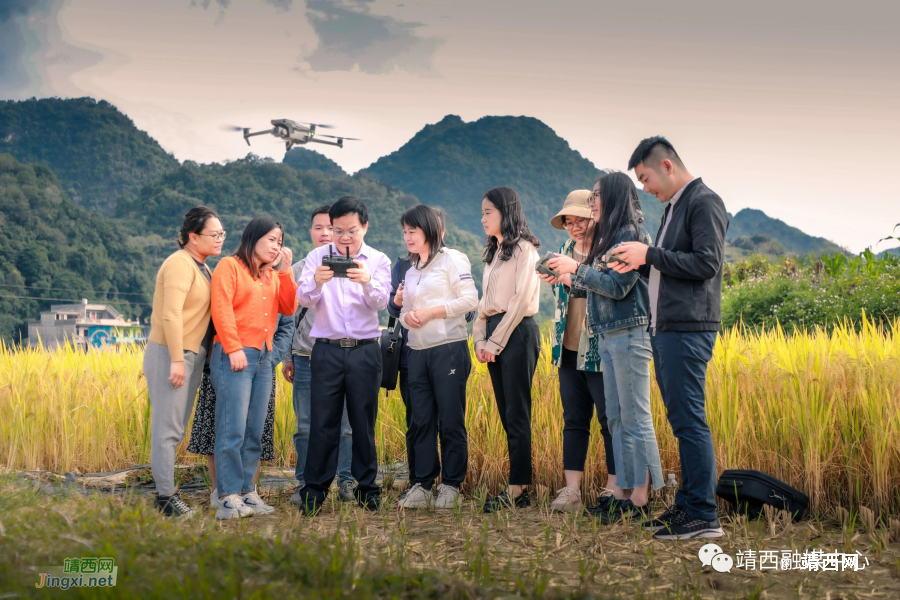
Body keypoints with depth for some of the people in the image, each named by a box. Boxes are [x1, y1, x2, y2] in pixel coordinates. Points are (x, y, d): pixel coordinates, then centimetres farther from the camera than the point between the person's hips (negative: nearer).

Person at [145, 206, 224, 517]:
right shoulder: (180, 264, -12)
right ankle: (165, 496, -1)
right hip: (170, 354, -9)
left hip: (191, 355, 9)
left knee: (175, 428, 12)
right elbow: (171, 315, -20)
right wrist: (177, 360, -22)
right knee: (167, 427, -5)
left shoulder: (200, 267, 17)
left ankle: (166, 491, 19)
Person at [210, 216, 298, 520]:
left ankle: (247, 492, 8)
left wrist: (285, 271, 5)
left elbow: (289, 309, 11)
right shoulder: (229, 266, 2)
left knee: (254, 431, 5)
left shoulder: (272, 275, 22)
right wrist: (233, 348, -16)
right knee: (233, 429, -10)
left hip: (263, 358, 7)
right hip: (235, 355, -7)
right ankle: (229, 498, -8)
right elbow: (221, 309, -8)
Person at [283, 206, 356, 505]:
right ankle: (304, 483, 15)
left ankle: (347, 480, 13)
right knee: (305, 426, 4)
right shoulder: (297, 270, 11)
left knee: (346, 424, 1)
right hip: (306, 357, 1)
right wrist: (287, 357, 9)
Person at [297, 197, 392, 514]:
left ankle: (367, 488, 15)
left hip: (365, 350, 0)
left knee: (364, 422, 5)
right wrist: (316, 281, -27)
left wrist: (367, 282, -30)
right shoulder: (317, 257, 6)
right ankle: (314, 491, 6)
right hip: (327, 349, 0)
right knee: (322, 421, -1)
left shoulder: (378, 261, 6)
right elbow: (304, 299, -5)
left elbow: (381, 302, -8)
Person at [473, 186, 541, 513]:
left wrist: (495, 341, -14)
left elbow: (520, 299, -13)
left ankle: (517, 490, -6)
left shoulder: (524, 249, -5)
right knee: (506, 413, 7)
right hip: (493, 337, 8)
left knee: (517, 413, -8)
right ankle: (521, 488, 10)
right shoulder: (494, 252, 21)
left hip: (516, 333, -8)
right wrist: (480, 339, 4)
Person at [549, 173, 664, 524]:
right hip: (608, 336, 10)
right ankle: (622, 494, 14)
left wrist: (576, 269, -11)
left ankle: (640, 501, -2)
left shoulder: (631, 235, -10)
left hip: (629, 335, -10)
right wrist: (569, 279, 11)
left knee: (635, 419, -6)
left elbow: (618, 287, -17)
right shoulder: (609, 237, 18)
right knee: (616, 419, 10)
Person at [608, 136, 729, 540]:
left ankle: (703, 516, -6)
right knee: (680, 419, 11)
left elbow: (707, 263, -18)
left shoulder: (705, 202, -8)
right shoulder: (674, 207, 20)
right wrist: (641, 264, 7)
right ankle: (686, 505, 17)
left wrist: (650, 254, -14)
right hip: (665, 328, 10)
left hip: (688, 330, -10)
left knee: (689, 419, -9)